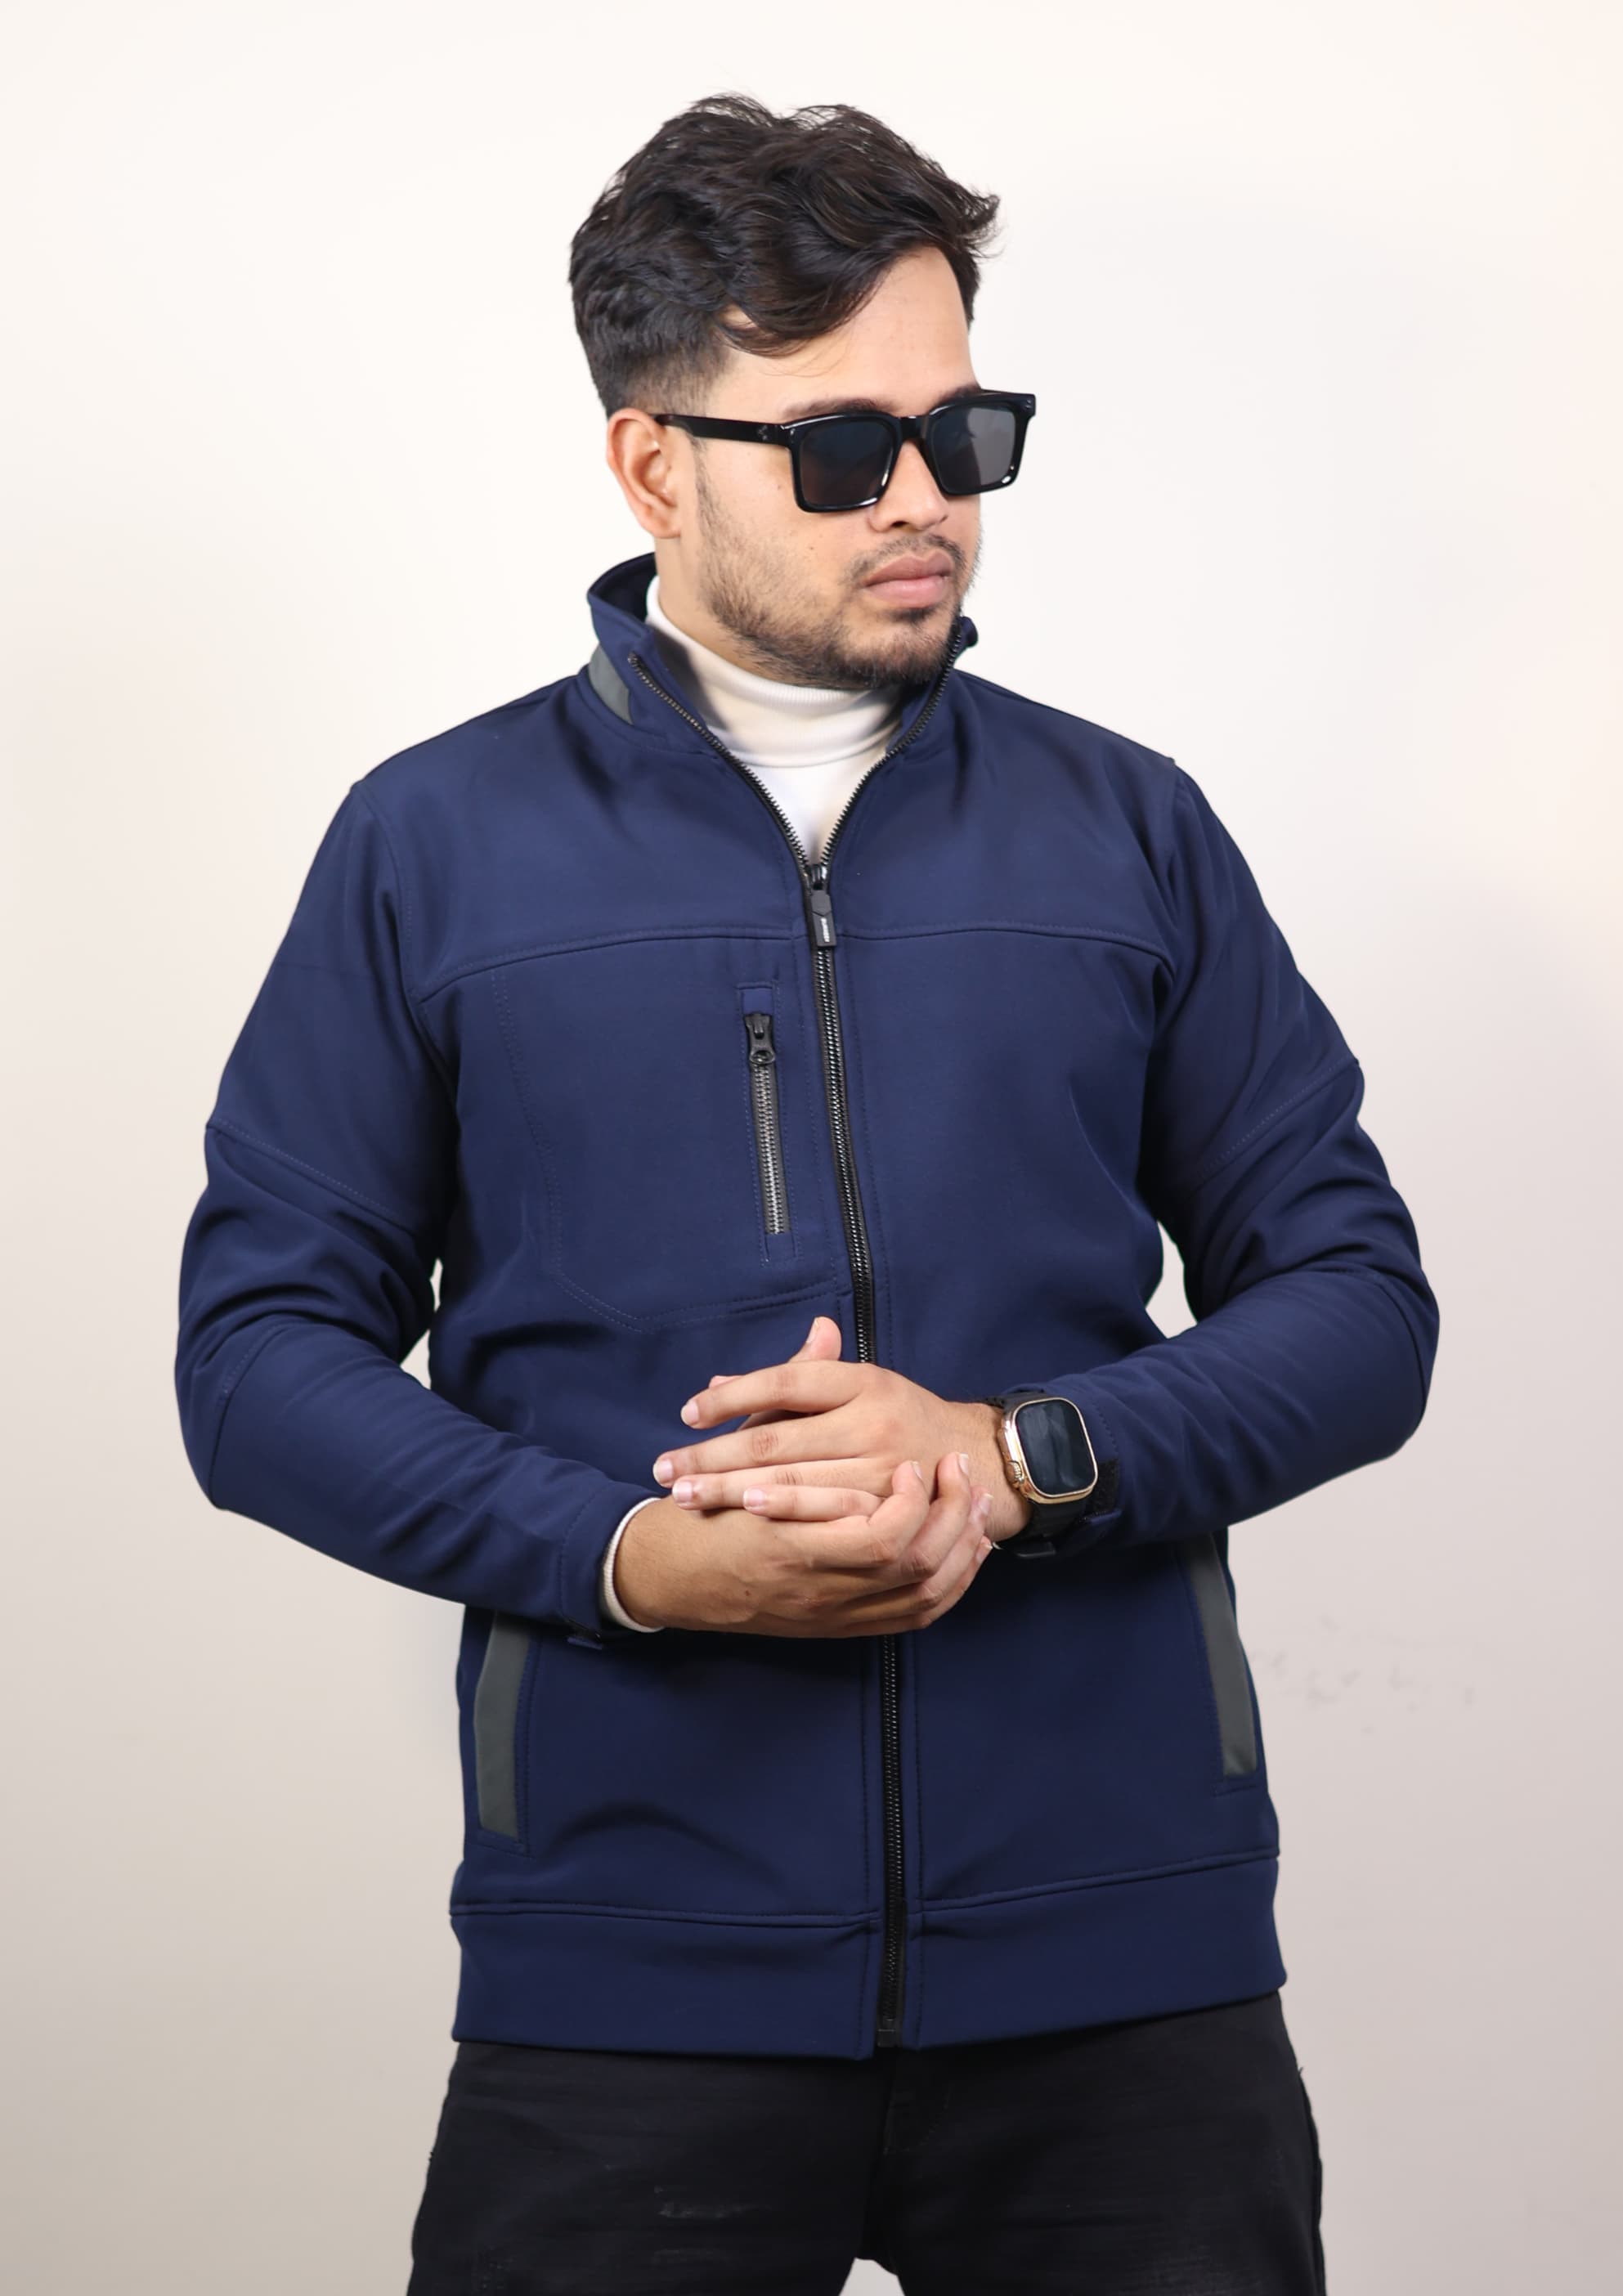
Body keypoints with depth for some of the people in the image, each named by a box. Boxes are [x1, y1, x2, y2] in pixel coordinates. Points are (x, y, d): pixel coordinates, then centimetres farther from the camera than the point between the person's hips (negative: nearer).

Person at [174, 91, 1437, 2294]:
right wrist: (627, 1553, -13)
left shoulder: (1131, 832, 9)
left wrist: (1020, 1456, -11)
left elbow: (1359, 1301, 8)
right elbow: (261, 1347, 3)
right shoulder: (430, 847, 5)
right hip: (630, 1969, -1)